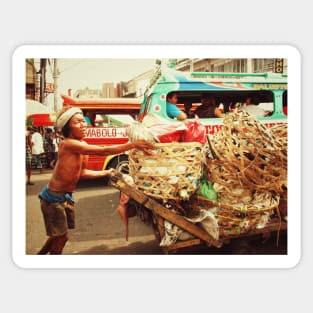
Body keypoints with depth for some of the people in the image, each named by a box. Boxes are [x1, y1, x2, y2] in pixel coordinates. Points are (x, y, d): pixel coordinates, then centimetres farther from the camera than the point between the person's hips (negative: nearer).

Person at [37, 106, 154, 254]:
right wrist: (133, 144, -35)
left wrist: (106, 172, 7)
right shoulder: (68, 144, -27)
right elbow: (104, 151, -34)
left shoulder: (83, 145, 2)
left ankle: (41, 254, 44)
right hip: (54, 197, -9)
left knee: (60, 236, 22)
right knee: (60, 237, 5)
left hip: (66, 196, 9)